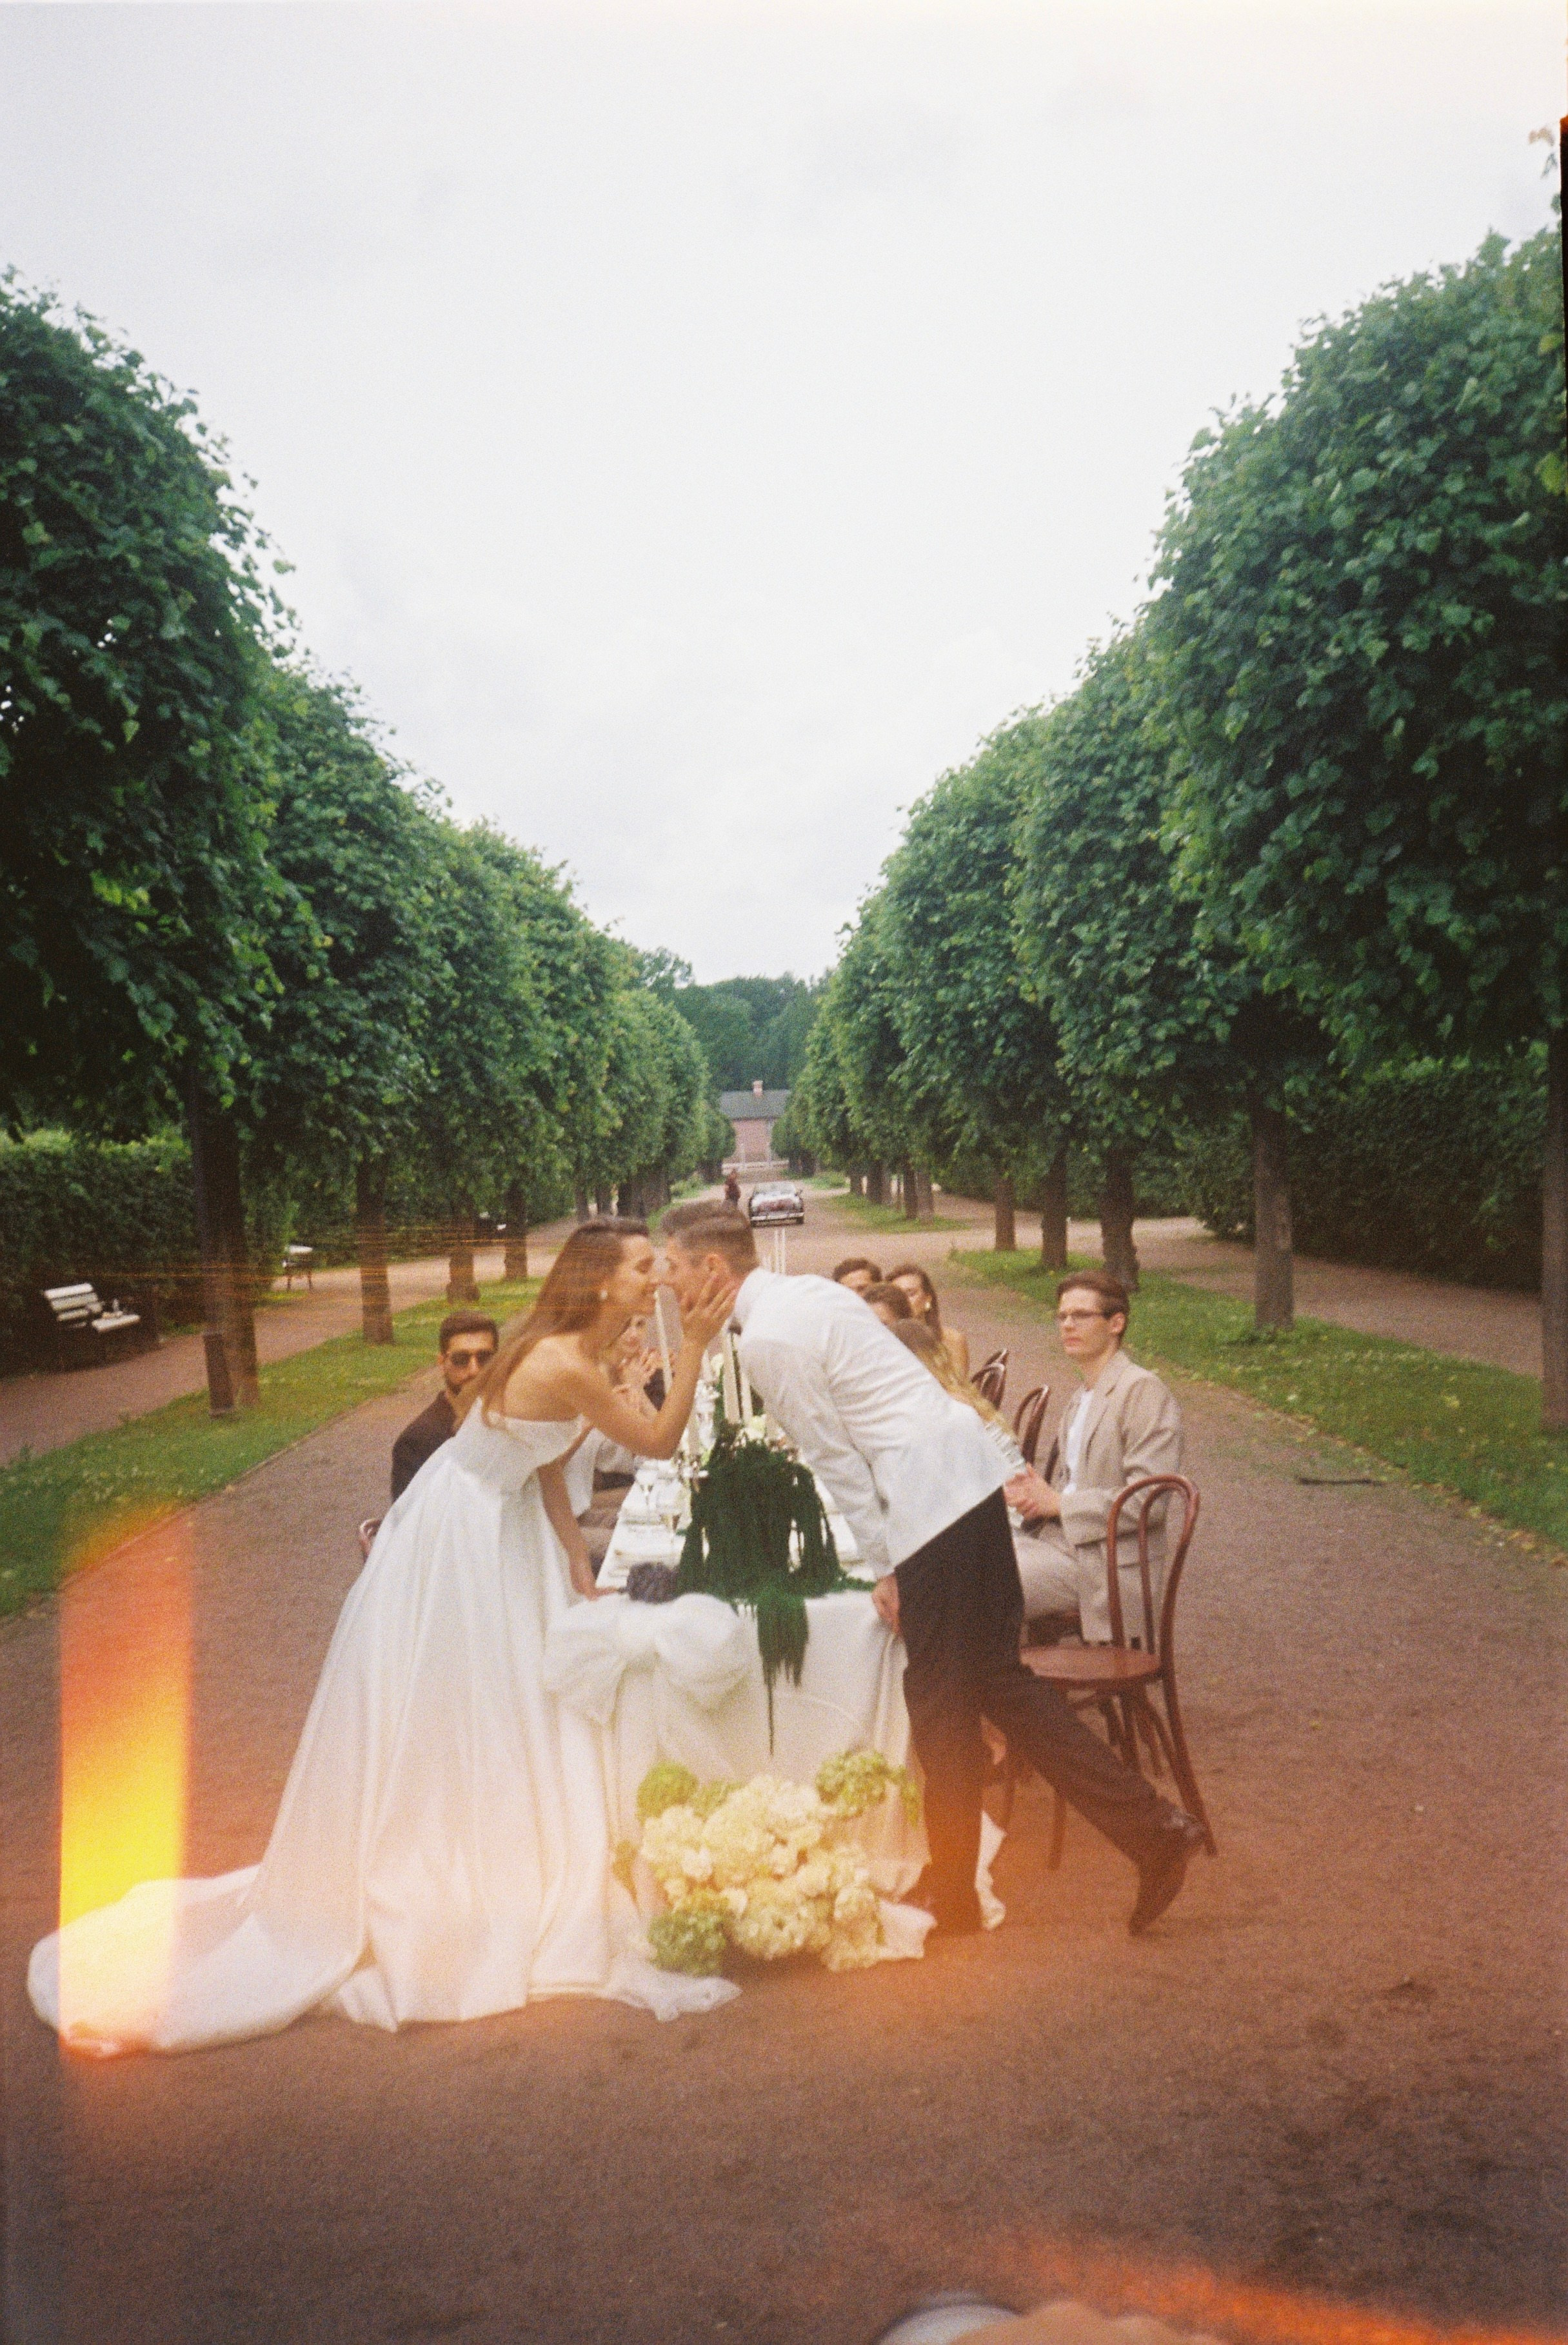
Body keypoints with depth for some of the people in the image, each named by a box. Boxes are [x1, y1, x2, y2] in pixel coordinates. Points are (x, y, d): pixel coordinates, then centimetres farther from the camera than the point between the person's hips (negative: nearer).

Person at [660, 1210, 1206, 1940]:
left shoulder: (766, 1340, -12)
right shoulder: (805, 1291, 17)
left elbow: (835, 1458, -11)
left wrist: (884, 1569, -4)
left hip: (929, 1498, -10)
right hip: (969, 1473, 10)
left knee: (941, 1703, 4)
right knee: (997, 1676, 15)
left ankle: (953, 1899, 18)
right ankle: (1151, 1825, 15)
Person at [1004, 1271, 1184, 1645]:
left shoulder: (1142, 1390, -11)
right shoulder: (1082, 1397, 18)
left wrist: (1058, 1503, -15)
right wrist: (1034, 1494, 2)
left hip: (1108, 1565, -9)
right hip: (1061, 1541, 9)